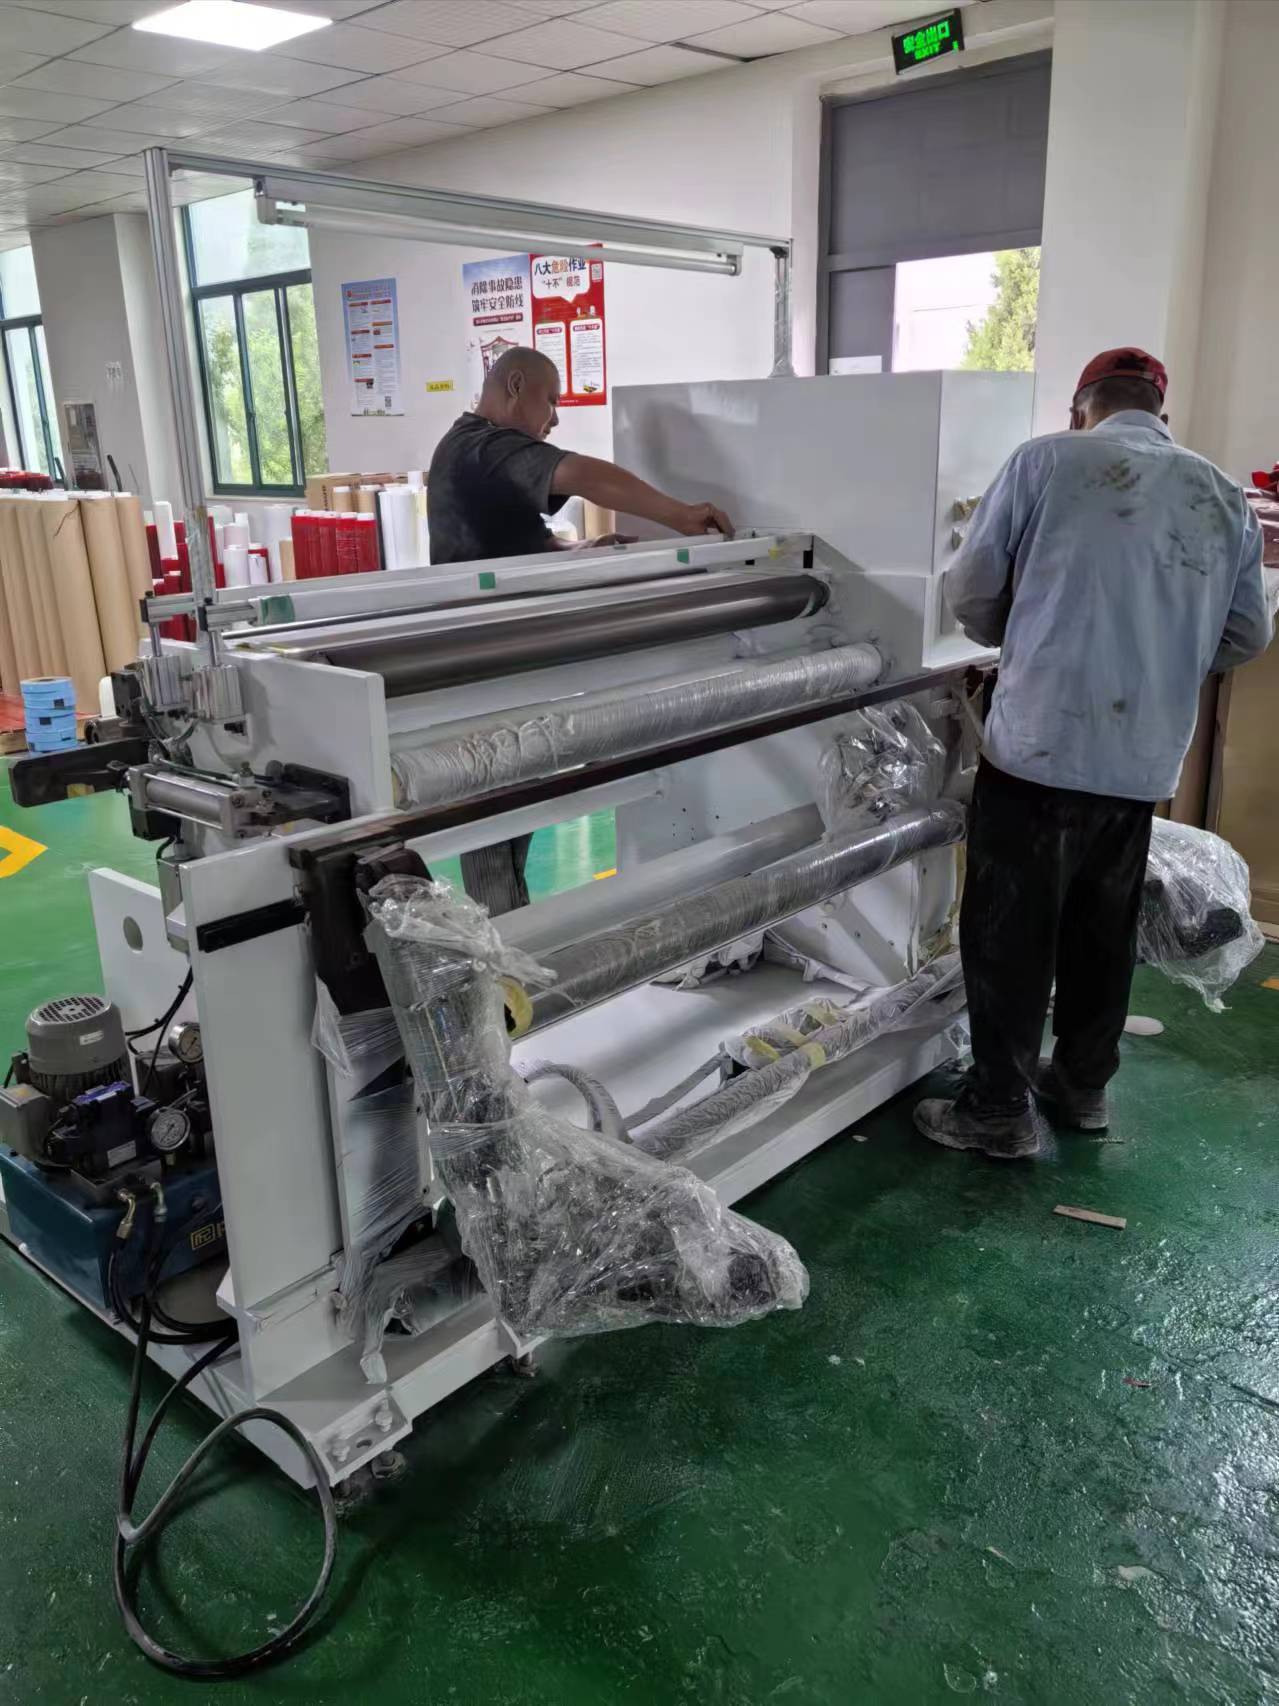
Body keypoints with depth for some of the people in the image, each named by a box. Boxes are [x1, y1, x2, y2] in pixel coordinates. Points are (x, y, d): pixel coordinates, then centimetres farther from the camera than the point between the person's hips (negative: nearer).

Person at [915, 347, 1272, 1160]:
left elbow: (971, 593, -1)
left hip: (1038, 745, -5)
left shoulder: (1045, 460, -4)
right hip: (1146, 757, 5)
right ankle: (1083, 1083, 34)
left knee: (1010, 931, 5)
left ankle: (1000, 1109, 15)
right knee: (1104, 928, 19)